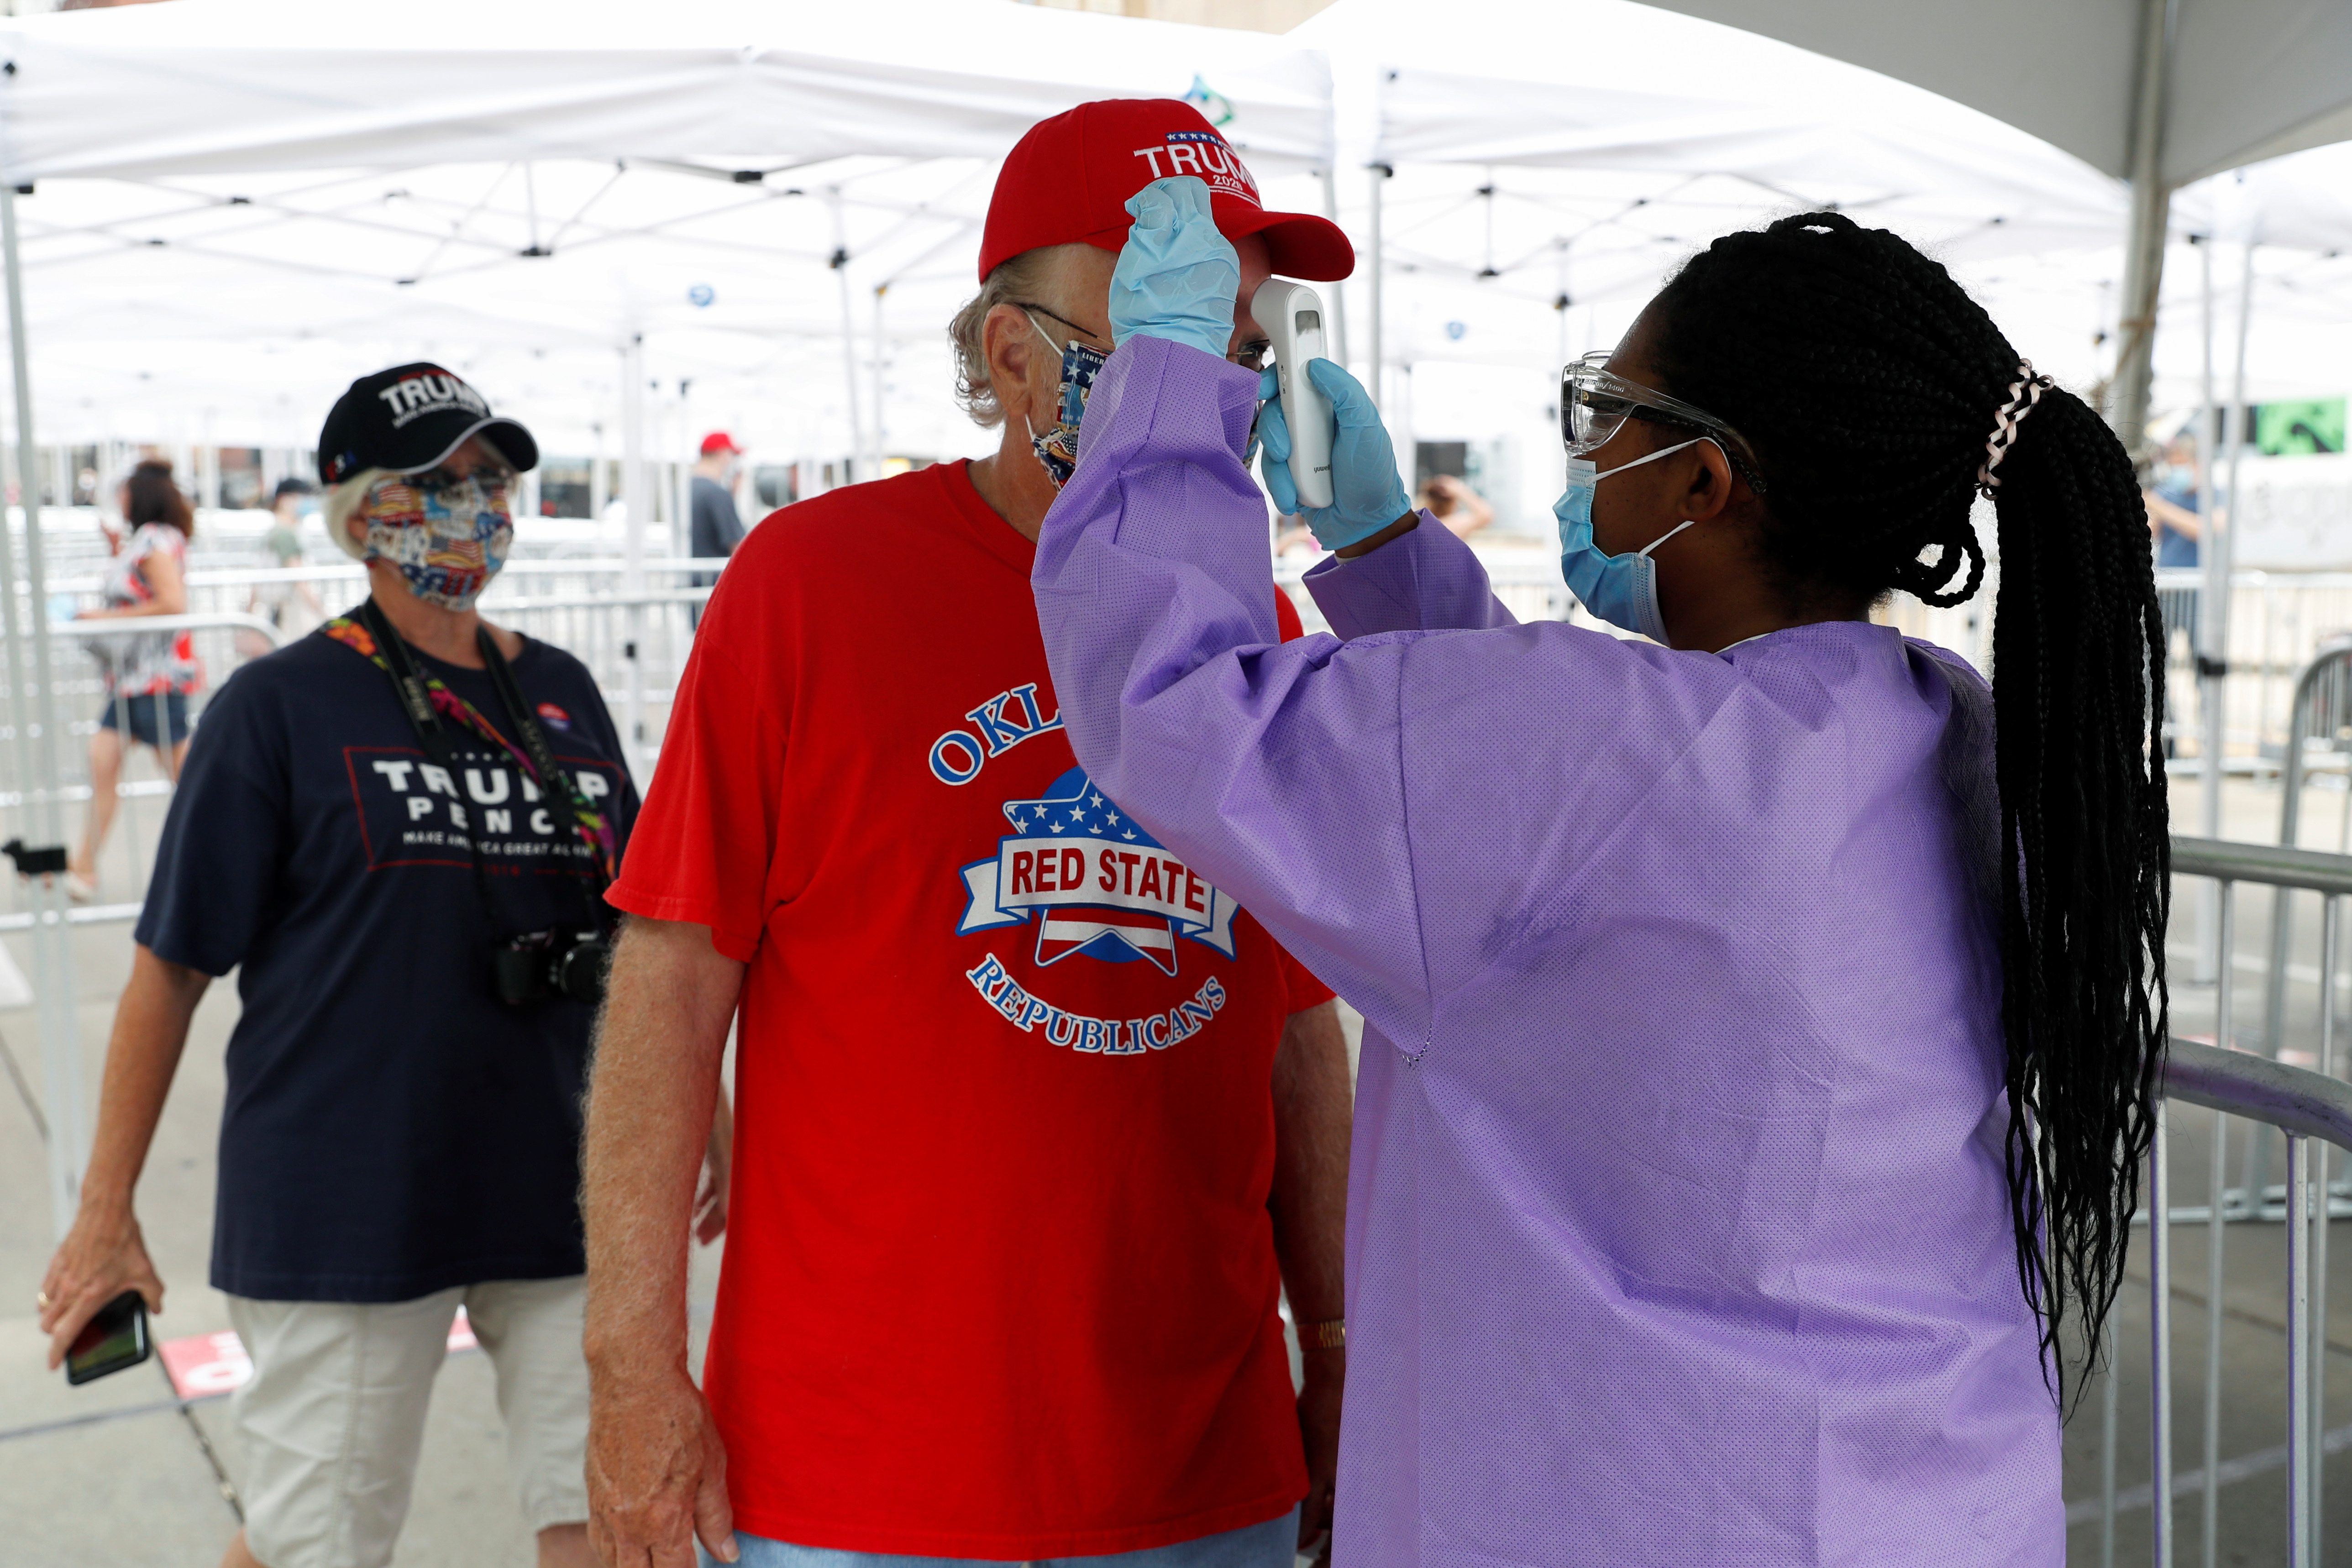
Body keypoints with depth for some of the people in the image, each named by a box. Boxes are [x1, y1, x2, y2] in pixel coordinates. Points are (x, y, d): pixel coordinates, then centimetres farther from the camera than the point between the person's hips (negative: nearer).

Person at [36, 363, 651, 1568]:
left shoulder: (563, 695, 9)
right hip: (341, 1202, -3)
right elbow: (171, 966, -3)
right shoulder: (280, 705, -4)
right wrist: (106, 1212, -4)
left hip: (559, 1191, 4)